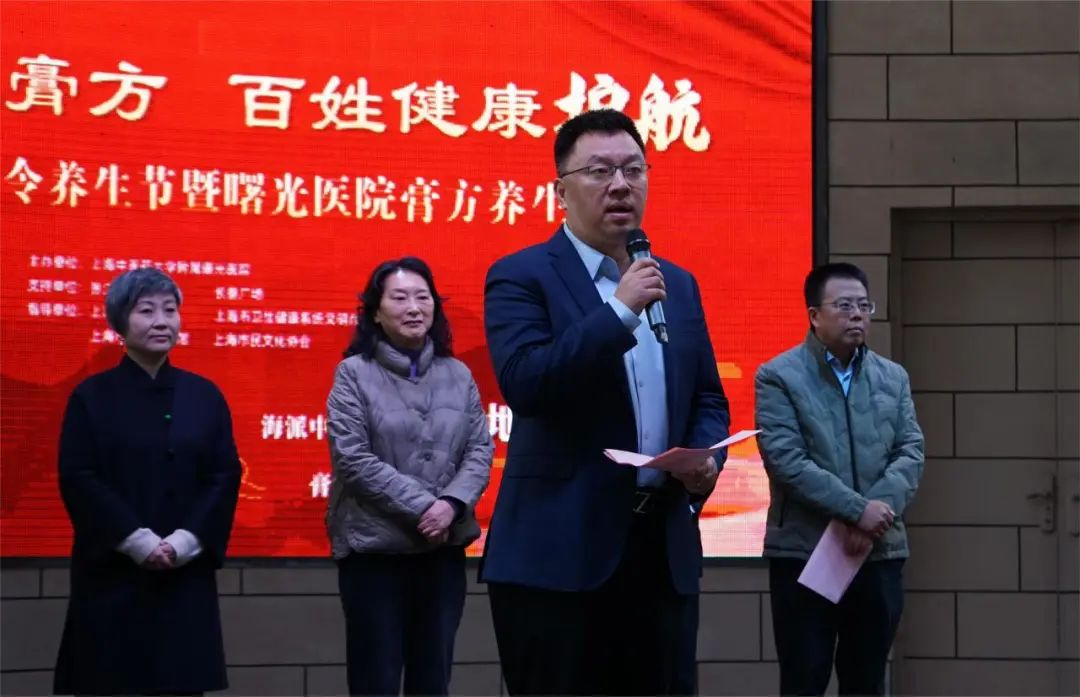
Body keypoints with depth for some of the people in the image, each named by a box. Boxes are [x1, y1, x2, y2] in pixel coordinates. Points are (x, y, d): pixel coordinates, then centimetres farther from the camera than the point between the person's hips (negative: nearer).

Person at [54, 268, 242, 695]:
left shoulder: (204, 395, 9)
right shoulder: (92, 395, 1)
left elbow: (226, 475, 4)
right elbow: (77, 480, -6)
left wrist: (185, 541, -10)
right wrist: (137, 540, -15)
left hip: (187, 574, 2)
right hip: (111, 572, -2)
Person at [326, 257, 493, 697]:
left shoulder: (458, 375, 9)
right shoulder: (354, 373, -2)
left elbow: (481, 450, 4)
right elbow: (353, 458, -11)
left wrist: (452, 504, -15)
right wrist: (421, 505, -16)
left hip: (444, 547, 4)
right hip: (374, 546, -4)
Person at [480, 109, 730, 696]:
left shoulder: (678, 285, 16)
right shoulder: (522, 276, -3)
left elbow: (707, 397, 20)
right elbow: (524, 383, -19)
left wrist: (706, 458, -1)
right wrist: (620, 310, -19)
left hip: (663, 548, 6)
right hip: (558, 553, -5)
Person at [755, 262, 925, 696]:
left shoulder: (893, 378, 13)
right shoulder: (779, 377, -2)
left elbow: (911, 453, 4)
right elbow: (787, 461, -12)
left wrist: (876, 515, -13)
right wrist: (857, 509, -19)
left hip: (880, 552, 4)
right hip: (804, 553, -4)